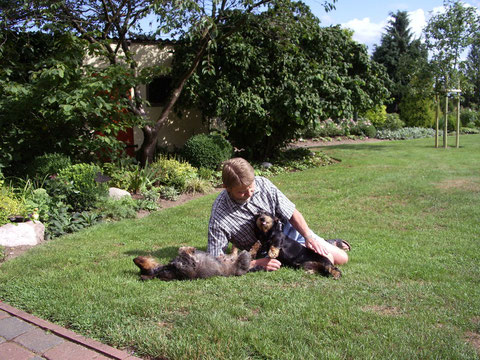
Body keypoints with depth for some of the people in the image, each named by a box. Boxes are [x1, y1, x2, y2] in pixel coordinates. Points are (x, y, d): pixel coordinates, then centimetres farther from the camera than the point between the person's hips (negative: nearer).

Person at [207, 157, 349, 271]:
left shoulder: (262, 184, -19)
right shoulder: (219, 217, -29)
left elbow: (292, 214, -8)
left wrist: (309, 237, -20)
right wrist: (256, 263, -30)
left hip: (291, 230, 3)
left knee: (342, 258, 7)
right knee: (326, 260, -15)